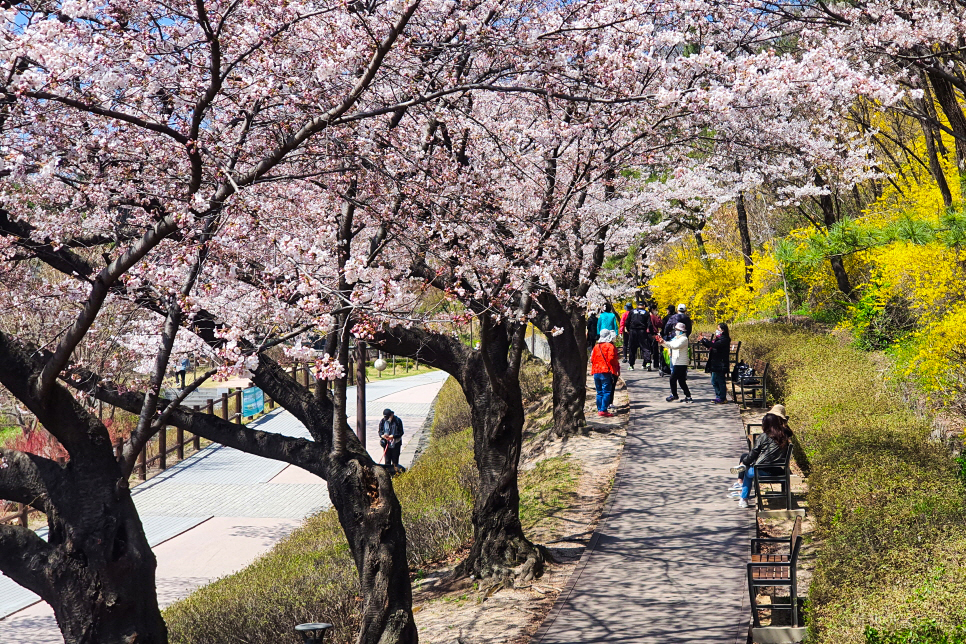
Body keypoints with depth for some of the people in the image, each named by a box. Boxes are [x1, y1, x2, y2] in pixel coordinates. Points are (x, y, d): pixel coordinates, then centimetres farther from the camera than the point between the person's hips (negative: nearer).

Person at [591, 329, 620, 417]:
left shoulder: (596, 346, 13)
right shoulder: (610, 346, -6)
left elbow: (592, 359, 13)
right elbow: (611, 359, -14)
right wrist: (615, 369, -3)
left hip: (596, 372, 6)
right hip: (606, 372, -6)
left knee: (599, 392, 13)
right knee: (607, 392, -5)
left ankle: (599, 409, 13)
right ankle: (603, 410, -13)